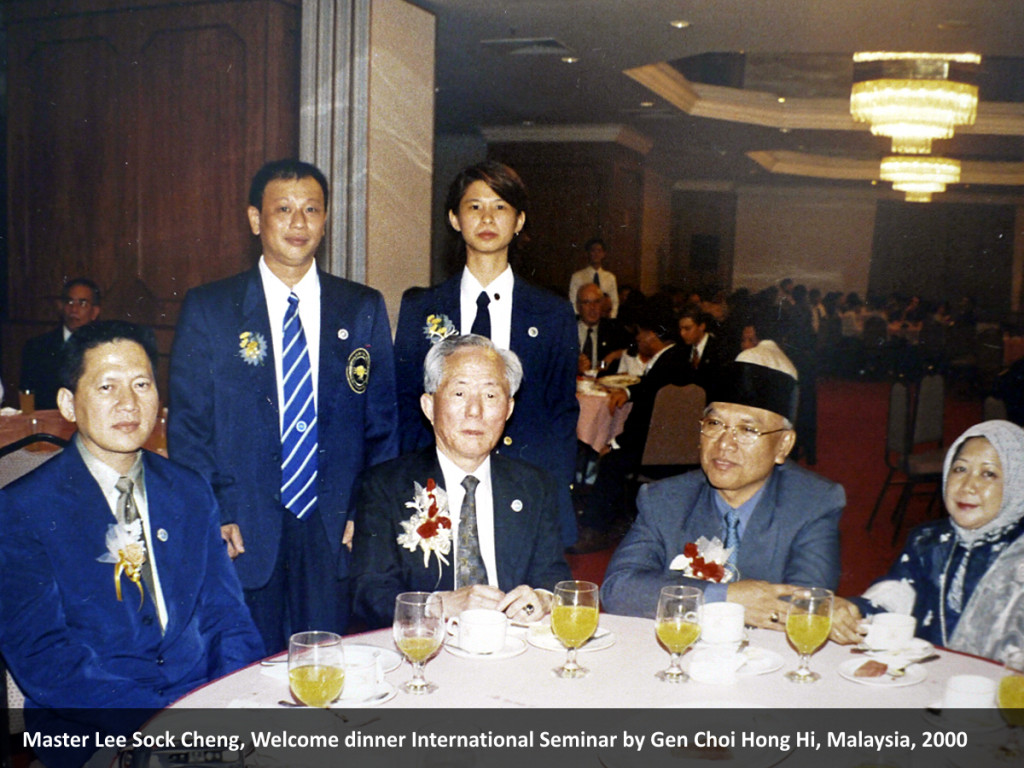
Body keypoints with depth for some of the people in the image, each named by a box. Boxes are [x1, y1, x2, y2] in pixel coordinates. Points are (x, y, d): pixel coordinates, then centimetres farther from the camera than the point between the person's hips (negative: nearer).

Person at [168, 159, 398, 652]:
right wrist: (213, 517, -6)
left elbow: (383, 421, 7)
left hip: (336, 533, 1)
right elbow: (188, 425, 2)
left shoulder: (364, 309, 6)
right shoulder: (208, 309, 2)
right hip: (241, 533, -1)